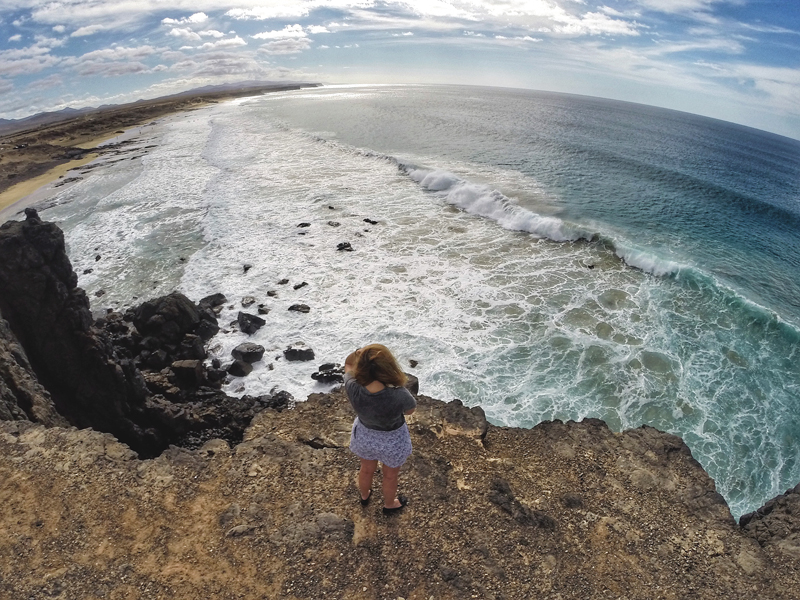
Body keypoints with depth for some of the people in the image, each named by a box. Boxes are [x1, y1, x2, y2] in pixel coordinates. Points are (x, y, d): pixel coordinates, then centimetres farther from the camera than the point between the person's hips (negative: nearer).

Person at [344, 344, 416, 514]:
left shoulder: (353, 388, -33)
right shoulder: (399, 396, -41)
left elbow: (348, 365, -9)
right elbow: (410, 410, -15)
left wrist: (359, 354, -21)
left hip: (364, 435, 3)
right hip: (392, 440, -2)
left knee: (366, 469, 34)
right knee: (390, 475, 29)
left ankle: (365, 496, 64)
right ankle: (389, 505, 58)